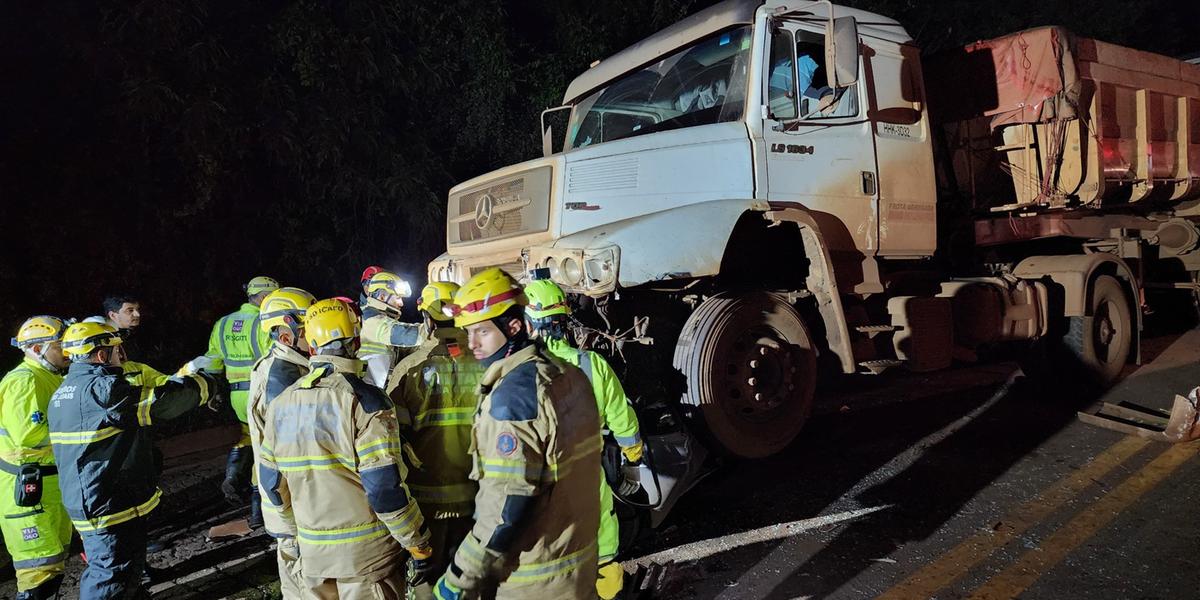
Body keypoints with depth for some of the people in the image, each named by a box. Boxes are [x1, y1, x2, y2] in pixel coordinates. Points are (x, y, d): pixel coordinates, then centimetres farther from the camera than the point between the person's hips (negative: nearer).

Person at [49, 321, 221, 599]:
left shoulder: (63, 392, 11)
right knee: (112, 577, -3)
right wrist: (206, 384, -5)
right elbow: (161, 401, -19)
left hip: (87, 501, 10)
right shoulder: (101, 389, -21)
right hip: (110, 506, -10)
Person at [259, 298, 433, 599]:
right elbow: (385, 487, -20)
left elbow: (272, 484, 10)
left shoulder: (280, 405, 3)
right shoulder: (363, 401, -16)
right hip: (367, 554, -5)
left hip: (313, 552, 5)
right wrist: (420, 547, -10)